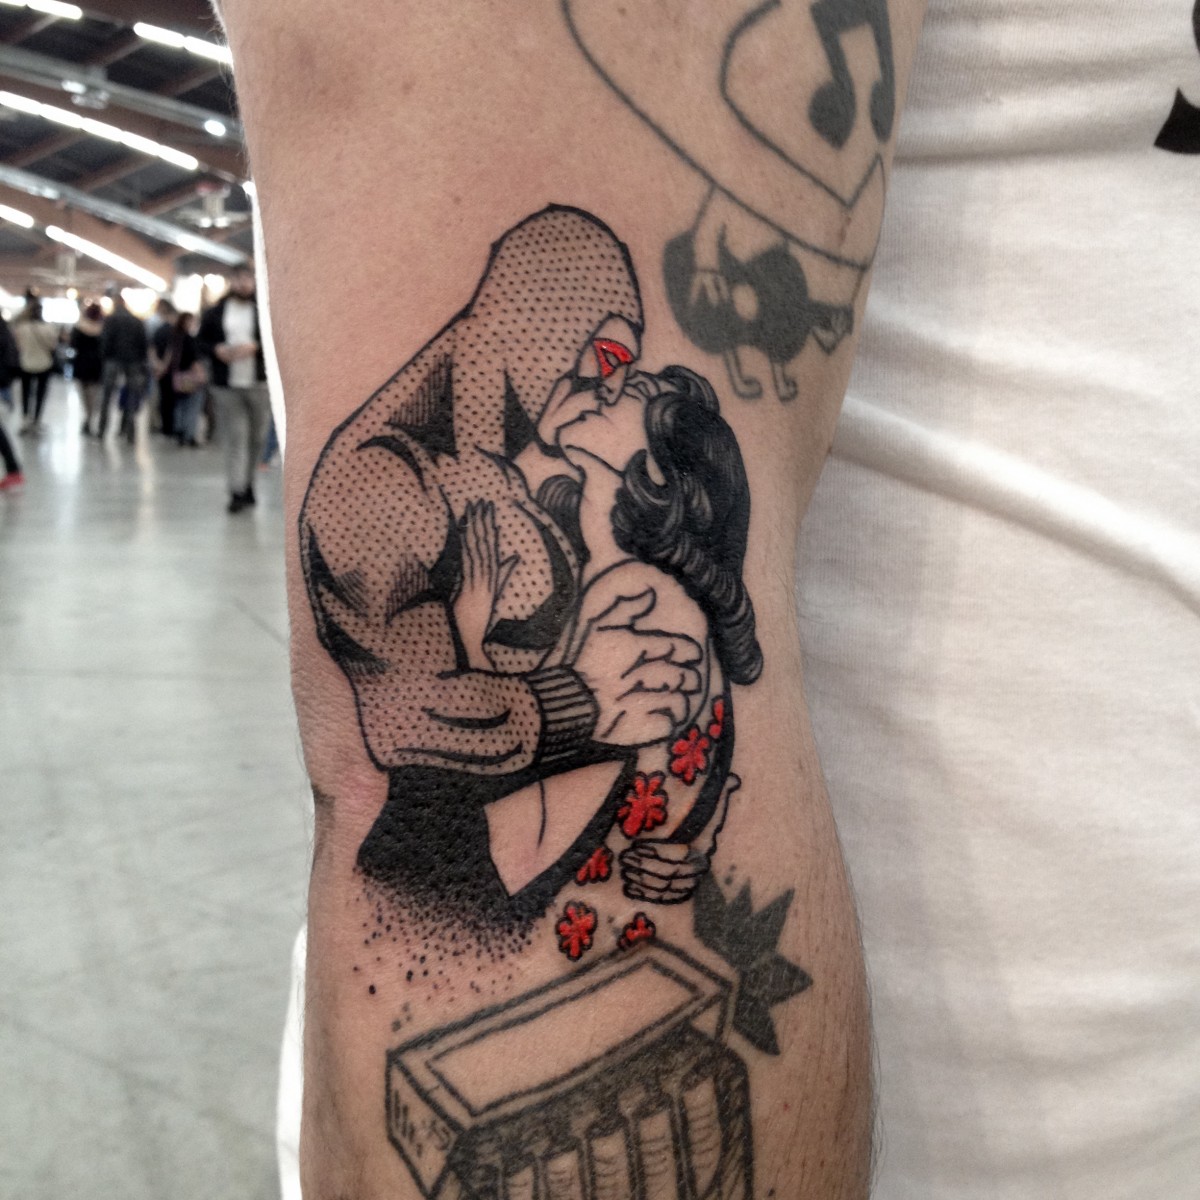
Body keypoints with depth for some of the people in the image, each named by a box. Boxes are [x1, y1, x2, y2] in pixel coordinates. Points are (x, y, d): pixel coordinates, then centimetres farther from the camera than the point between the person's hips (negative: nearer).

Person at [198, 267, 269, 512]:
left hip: (258, 384, 0)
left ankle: (247, 484, 25)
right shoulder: (215, 313, 9)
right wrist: (216, 350, -8)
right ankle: (237, 491, -5)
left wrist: (255, 347, -16)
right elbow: (200, 341, 11)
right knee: (234, 439, -4)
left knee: (256, 437, 8)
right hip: (226, 385, 0)